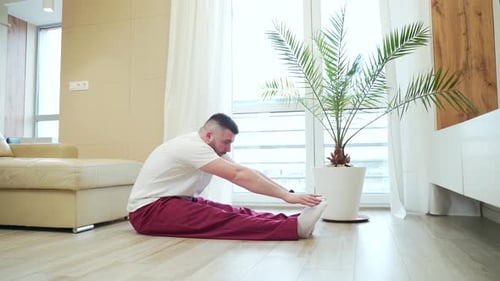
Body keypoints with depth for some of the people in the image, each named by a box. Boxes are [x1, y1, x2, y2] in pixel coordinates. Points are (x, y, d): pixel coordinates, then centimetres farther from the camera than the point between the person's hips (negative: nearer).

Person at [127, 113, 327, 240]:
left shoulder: (213, 149, 5)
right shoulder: (192, 146, -24)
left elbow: (249, 173, 1)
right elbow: (239, 176, -32)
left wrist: (286, 193, -8)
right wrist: (286, 195, -33)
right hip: (148, 210, -9)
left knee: (238, 212, -14)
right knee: (220, 219, -32)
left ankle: (294, 221, -27)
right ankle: (295, 227, -46)